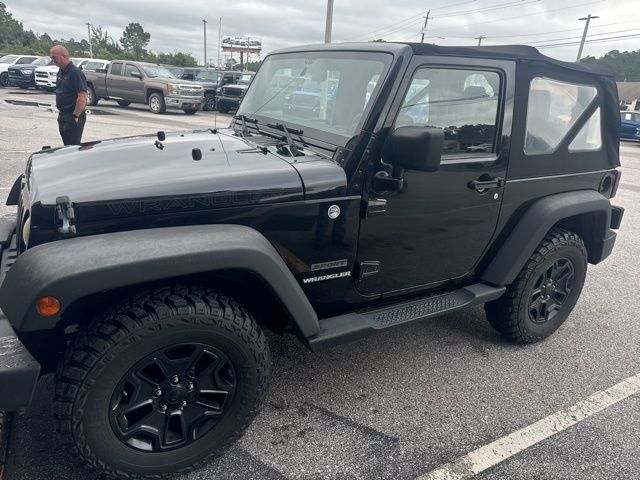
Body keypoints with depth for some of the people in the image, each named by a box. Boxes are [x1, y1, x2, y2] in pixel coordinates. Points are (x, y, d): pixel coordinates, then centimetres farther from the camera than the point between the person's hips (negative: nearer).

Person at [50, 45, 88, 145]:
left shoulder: (75, 73, -16)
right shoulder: (61, 72, 13)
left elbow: (82, 97, -23)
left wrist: (76, 116, -20)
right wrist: (61, 113, 16)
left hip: (72, 118, -9)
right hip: (62, 116, 9)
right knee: (67, 145, 14)